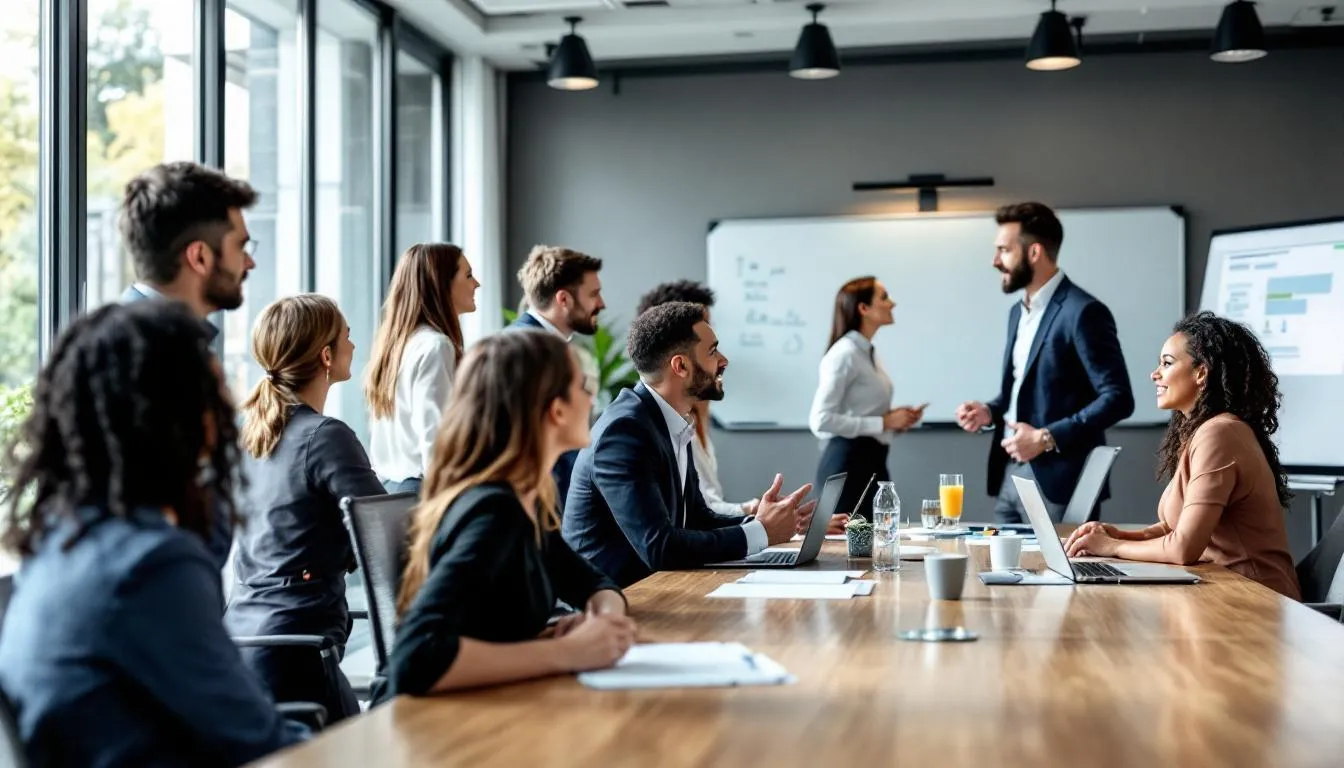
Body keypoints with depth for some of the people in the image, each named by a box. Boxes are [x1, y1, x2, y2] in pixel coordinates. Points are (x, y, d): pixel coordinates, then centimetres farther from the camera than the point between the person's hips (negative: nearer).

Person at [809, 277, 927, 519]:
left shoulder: (869, 352, 14)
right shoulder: (845, 354, -13)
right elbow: (821, 420, -21)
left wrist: (896, 420, 6)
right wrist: (884, 423, -17)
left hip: (873, 462, 9)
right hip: (847, 464, -9)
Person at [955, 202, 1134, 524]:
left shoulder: (1083, 312, -13)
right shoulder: (1018, 312, 15)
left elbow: (1118, 398, -17)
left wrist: (1047, 438, -21)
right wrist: (990, 411, 5)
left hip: (1058, 482, -8)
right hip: (1010, 474, 8)